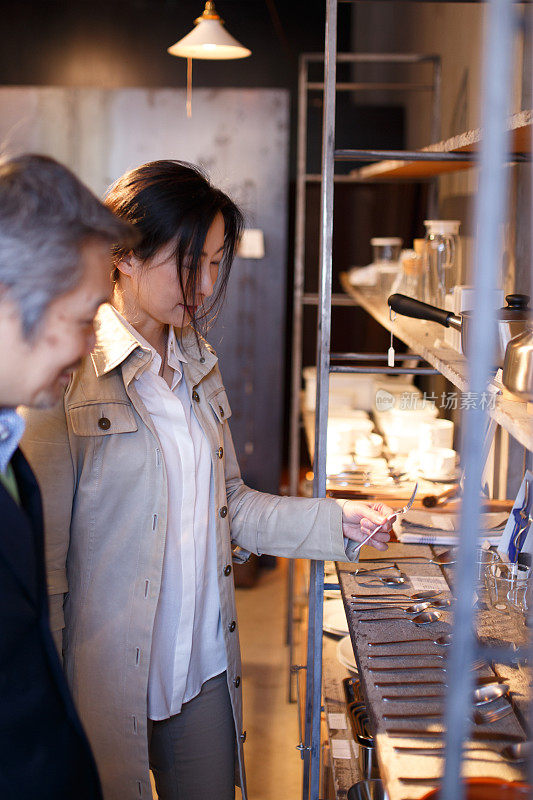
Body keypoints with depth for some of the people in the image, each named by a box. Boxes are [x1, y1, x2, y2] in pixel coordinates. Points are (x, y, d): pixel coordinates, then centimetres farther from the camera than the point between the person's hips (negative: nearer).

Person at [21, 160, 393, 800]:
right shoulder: (70, 376, -15)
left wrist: (338, 521, 3)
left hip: (206, 669, 7)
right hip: (111, 685, -6)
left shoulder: (197, 367, 9)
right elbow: (42, 559, -14)